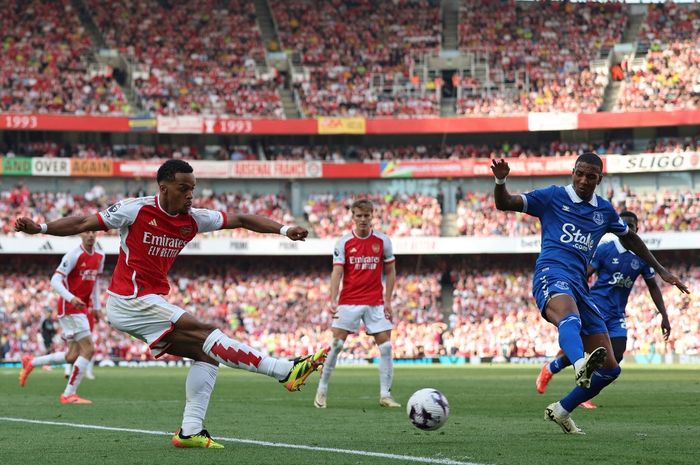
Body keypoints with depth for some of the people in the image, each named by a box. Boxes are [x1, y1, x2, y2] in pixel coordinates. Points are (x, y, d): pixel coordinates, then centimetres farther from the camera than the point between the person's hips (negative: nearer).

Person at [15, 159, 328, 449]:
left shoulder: (193, 219, 6)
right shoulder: (136, 210, -10)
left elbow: (241, 220, 9)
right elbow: (85, 223, -5)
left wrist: (282, 229, 2)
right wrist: (40, 228, -12)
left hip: (152, 303, 8)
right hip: (130, 301, -8)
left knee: (205, 354, -3)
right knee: (205, 334, -17)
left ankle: (190, 430, -5)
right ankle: (286, 370, -22)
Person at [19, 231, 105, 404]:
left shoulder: (99, 257, 9)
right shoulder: (74, 255, -14)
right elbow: (55, 280, -19)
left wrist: (97, 307, 19)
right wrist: (71, 298, -34)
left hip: (82, 308, 8)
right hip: (70, 308, -8)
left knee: (72, 356, 8)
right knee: (88, 349, -13)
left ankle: (30, 362, 25)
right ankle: (69, 394, -6)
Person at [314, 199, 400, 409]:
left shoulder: (383, 241, 2)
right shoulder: (344, 242, -3)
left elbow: (390, 272, 8)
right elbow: (337, 272, -7)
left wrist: (388, 300, 1)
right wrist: (333, 300, -20)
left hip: (375, 303, 2)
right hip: (348, 302, -2)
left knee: (385, 346, -5)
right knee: (336, 344, -5)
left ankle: (385, 395, 2)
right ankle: (322, 390, 8)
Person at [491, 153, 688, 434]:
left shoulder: (604, 211, 21)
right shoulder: (553, 197, 9)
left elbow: (629, 238, 38)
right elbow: (504, 204, 8)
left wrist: (660, 270, 40)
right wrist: (501, 181, -14)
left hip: (579, 285, 6)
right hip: (551, 274, -6)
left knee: (610, 369, 1)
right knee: (570, 318, -44)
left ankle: (561, 412, 20)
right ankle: (581, 365, -76)